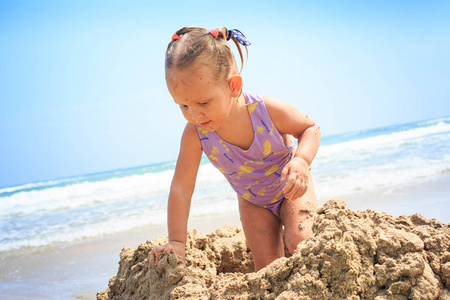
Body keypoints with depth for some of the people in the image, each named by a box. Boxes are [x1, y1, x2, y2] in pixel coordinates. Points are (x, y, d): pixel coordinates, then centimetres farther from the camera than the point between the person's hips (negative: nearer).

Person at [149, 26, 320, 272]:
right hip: (253, 202, 2)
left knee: (299, 242, -21)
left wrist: (301, 161, -35)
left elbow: (310, 128, -15)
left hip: (291, 188, -2)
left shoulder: (266, 110, -32)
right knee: (266, 267, -4)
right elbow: (181, 189, -24)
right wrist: (176, 241, -27)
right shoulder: (195, 134, -29)